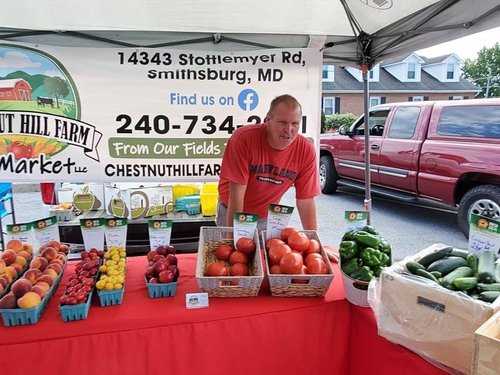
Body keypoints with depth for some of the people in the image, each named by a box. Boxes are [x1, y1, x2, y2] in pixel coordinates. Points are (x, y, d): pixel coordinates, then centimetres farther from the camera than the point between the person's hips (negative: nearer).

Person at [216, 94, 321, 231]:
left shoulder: (306, 150, -18)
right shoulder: (243, 138, -27)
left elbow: (306, 201, -11)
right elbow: (236, 194, -26)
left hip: (268, 216, 2)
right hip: (232, 213, -2)